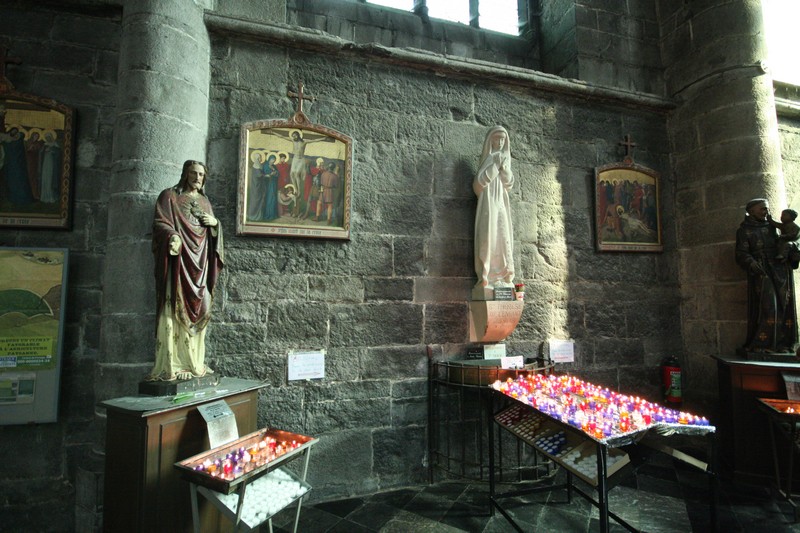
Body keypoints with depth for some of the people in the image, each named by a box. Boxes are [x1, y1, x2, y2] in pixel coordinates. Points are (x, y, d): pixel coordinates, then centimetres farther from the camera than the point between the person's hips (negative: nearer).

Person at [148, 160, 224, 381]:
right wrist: (172, 236, -24)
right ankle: (170, 365, -9)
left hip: (200, 261, 5)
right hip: (178, 259, -5)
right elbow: (159, 222, -4)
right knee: (175, 308, -11)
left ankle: (194, 362, 10)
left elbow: (213, 233, 24)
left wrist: (215, 223, 1)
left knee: (198, 309, 4)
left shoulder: (204, 201, 22)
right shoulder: (169, 195, 6)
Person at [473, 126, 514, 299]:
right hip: (488, 201, -5)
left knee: (503, 238, 0)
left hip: (501, 202, 5)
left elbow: (509, 184, 9)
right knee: (488, 237, -13)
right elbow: (479, 181, -10)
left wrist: (504, 167, -6)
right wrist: (495, 165, -12)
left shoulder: (505, 158, 18)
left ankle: (502, 277, 3)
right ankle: (486, 277, -13)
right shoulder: (487, 158, 4)